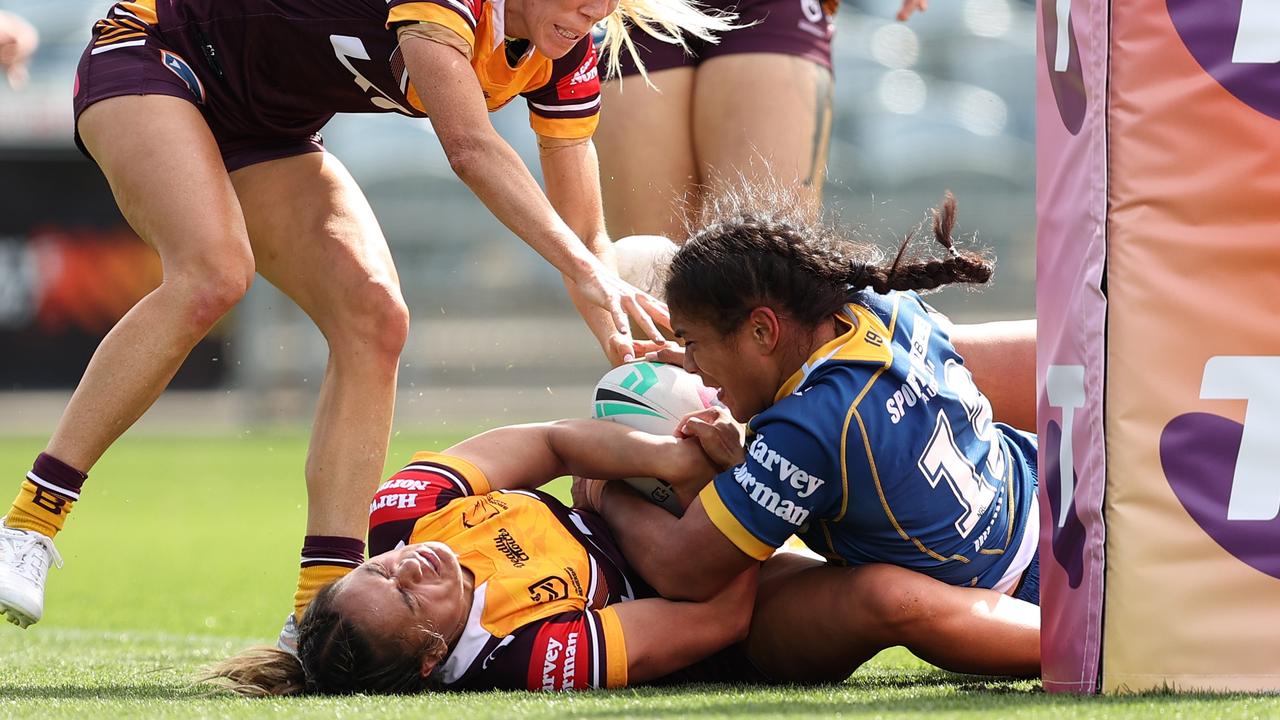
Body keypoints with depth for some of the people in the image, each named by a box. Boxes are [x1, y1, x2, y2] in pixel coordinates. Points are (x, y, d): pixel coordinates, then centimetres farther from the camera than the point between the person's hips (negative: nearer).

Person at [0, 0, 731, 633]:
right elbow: (469, 144, -43)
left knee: (372, 318, -13)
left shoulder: (566, 60, -9)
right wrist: (582, 268, -52)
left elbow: (583, 228, -5)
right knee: (213, 273, -32)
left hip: (268, 130, 8)